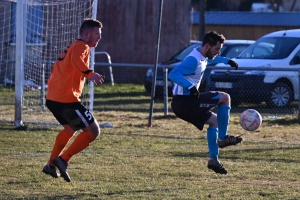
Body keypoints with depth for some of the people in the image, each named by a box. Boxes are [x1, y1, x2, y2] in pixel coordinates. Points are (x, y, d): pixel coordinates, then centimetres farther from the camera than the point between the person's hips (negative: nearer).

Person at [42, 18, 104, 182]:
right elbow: (76, 60, -31)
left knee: (70, 129, 32)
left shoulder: (72, 47, 23)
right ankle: (63, 160, -9)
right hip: (67, 100, -10)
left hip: (52, 99, 10)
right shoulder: (82, 46, -7)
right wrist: (90, 74, -44)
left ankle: (51, 165, 32)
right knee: (93, 131, -6)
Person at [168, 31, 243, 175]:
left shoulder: (203, 56, 12)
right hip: (183, 102, -10)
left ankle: (213, 159, 14)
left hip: (185, 103, 10)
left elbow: (213, 57, 40)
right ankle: (222, 138, -1)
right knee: (225, 97, -4)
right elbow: (173, 74, -32)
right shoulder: (193, 60, -19)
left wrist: (227, 61, 28)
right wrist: (190, 86, -41)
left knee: (214, 120, 18)